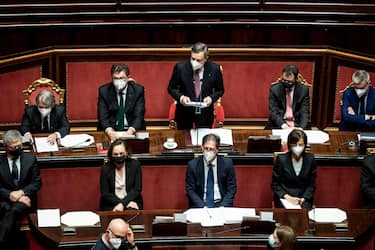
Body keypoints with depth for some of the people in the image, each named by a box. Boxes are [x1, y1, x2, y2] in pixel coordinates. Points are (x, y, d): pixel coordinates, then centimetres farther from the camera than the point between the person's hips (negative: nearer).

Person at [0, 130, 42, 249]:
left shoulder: (30, 159, 8)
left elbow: (36, 182, 5)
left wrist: (22, 192, -11)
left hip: (25, 198, 0)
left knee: (13, 211, -35)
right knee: (14, 220, -34)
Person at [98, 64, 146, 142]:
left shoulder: (138, 90, -4)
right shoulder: (104, 90, -3)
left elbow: (139, 116, -10)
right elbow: (102, 116, -7)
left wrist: (130, 131, -30)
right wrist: (109, 131, -28)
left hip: (132, 130, -1)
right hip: (111, 130, 1)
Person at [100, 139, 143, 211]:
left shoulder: (135, 165, -3)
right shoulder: (105, 168, -4)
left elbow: (137, 189, -3)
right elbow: (105, 194, -4)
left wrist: (123, 204, -18)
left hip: (131, 200, 1)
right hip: (111, 204, 0)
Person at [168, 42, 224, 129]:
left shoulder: (214, 69, -11)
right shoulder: (180, 67, -14)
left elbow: (220, 90, 2)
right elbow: (171, 88, -2)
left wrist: (211, 98, -17)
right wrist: (181, 97, -20)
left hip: (205, 112, 0)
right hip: (184, 112, 0)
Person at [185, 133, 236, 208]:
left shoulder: (227, 163, -1)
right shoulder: (192, 165, -2)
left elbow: (231, 188, 2)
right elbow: (190, 190, -1)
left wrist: (222, 207, -12)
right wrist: (203, 207, -14)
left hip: (220, 204, 1)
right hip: (199, 207, -1)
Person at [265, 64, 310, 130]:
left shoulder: (304, 90, -3)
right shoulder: (274, 89, -4)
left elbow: (305, 112, -5)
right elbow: (273, 112, -8)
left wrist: (300, 128, -24)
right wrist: (283, 125, -25)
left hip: (297, 124, 1)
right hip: (278, 124, -1)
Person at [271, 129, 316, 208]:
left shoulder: (310, 159, 1)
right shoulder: (281, 159, -4)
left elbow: (312, 184, 7)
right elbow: (275, 184, 1)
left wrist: (303, 198, -8)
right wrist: (287, 197, -13)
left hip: (304, 199, 1)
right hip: (284, 198, -1)